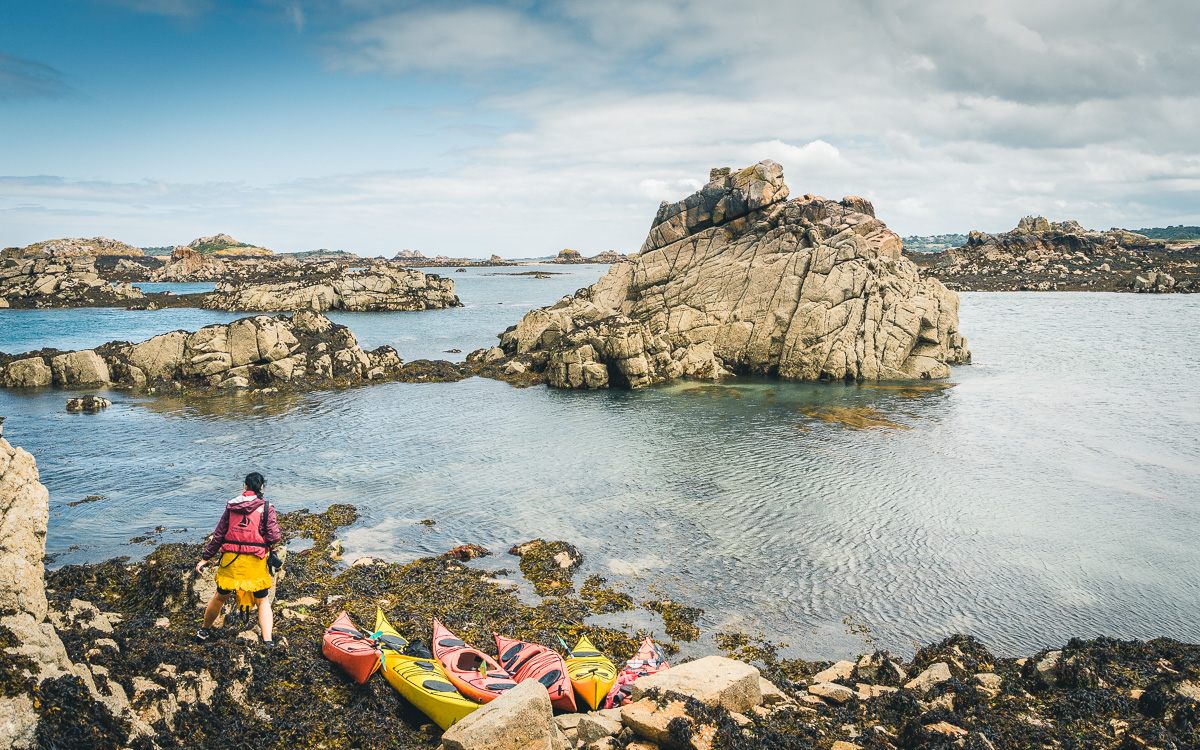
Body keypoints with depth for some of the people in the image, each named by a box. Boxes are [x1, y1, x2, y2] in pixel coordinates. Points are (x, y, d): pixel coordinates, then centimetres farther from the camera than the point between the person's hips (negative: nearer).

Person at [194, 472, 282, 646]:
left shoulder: (231, 506, 4)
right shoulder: (265, 508, -7)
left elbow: (218, 535, 6)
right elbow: (274, 537, -13)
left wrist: (205, 558, 13)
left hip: (230, 559, 3)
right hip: (255, 561, -3)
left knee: (221, 596, 22)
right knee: (262, 600, 9)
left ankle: (204, 630, 41)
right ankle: (267, 640, -1)